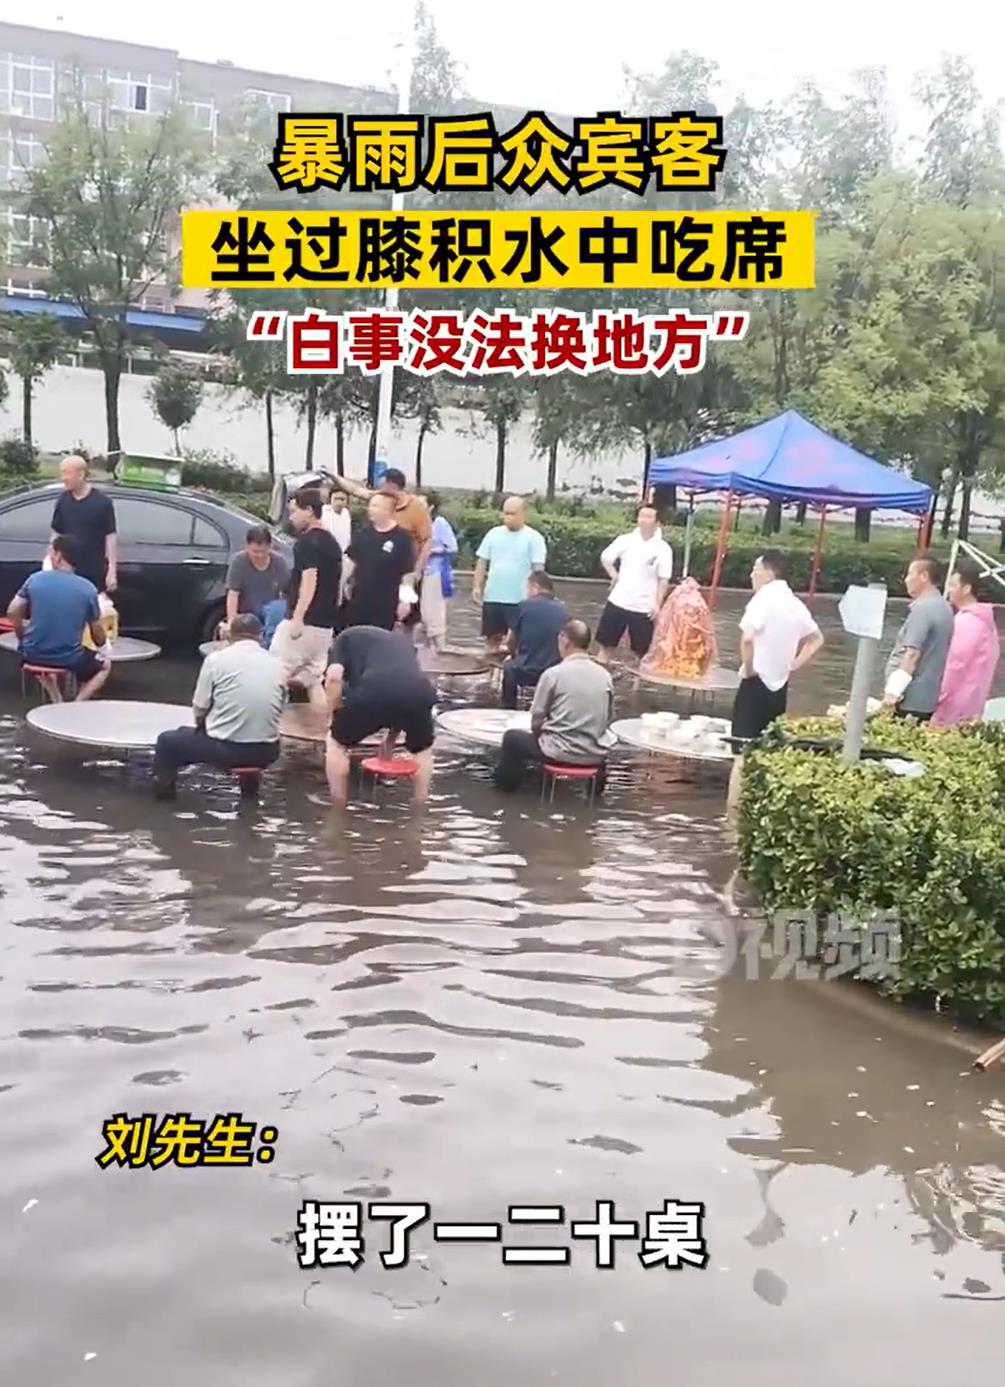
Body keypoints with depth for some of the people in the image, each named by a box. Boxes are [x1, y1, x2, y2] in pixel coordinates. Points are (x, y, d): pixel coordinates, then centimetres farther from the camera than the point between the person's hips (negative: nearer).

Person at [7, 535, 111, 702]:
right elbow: (98, 635, 3)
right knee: (104, 666, 28)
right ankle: (77, 705, 3)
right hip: (69, 658, -2)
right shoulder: (88, 588, -5)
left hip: (33, 654, 2)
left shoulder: (35, 579, -2)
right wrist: (99, 645, 26)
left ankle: (57, 702, 24)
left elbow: (13, 612, 1)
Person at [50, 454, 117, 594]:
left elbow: (111, 537, -7)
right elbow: (56, 534, 10)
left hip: (94, 573, -4)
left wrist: (112, 571, -11)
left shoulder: (102, 502, -8)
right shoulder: (63, 501, 3)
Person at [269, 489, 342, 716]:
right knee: (313, 678, 11)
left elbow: (309, 580, -22)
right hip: (324, 623, 9)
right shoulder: (332, 543, 16)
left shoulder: (307, 542, -12)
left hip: (305, 621, -9)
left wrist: (297, 618, -25)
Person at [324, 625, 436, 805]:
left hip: (372, 692, -3)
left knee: (337, 743, 27)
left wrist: (336, 716, 23)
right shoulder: (402, 639, 41)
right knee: (422, 750, 36)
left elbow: (334, 676, 9)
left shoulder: (346, 638, 29)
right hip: (419, 693, 3)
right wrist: (390, 740, 54)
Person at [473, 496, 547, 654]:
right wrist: (477, 586, 2)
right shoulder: (494, 533, 7)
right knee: (492, 636, 13)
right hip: (492, 597, 4)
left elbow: (538, 568, -7)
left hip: (520, 599, -4)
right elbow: (482, 562, 10)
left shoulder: (533, 538, -4)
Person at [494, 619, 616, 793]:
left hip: (561, 752, -4)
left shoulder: (553, 673, -10)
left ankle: (507, 784, 32)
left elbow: (536, 723, -5)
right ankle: (595, 780, 40)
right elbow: (607, 719, 9)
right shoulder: (604, 675, 1)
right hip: (596, 754, 4)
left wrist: (541, 737, 16)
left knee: (512, 737, 20)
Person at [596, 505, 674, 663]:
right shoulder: (625, 540, -1)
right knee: (606, 643, 10)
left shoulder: (663, 549, -7)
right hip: (618, 601, 2)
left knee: (642, 650, 5)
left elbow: (663, 580, -5)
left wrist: (657, 603, -11)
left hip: (644, 607, -2)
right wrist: (614, 576, 2)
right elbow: (605, 558, 12)